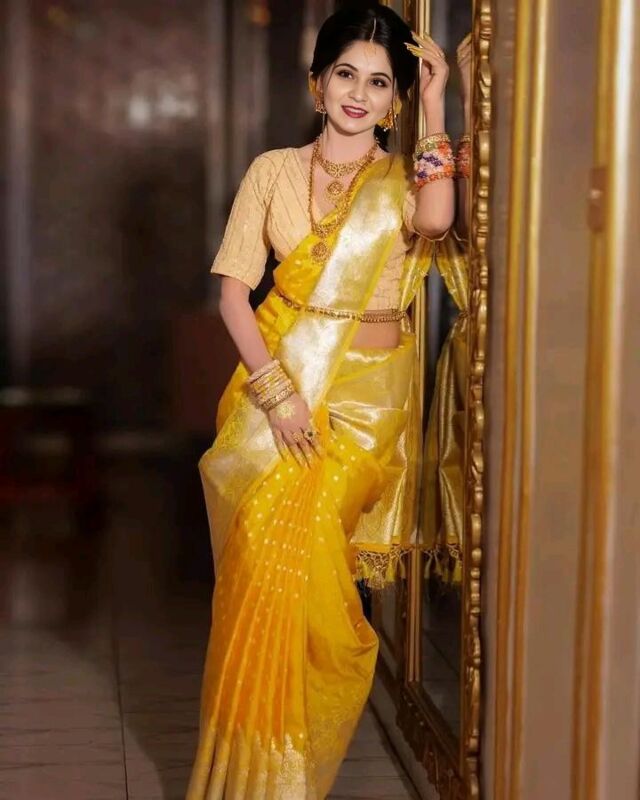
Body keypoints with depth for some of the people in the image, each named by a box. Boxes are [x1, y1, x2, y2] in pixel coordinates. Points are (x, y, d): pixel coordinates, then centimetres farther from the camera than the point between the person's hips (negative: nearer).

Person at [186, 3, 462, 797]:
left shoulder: (404, 178, 5)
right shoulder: (273, 171, 7)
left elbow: (434, 220, -20)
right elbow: (233, 289, 1)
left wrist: (435, 109, -12)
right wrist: (276, 389, -11)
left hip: (367, 396, -1)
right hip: (278, 383, 2)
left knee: (293, 547, -13)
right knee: (266, 549, -6)